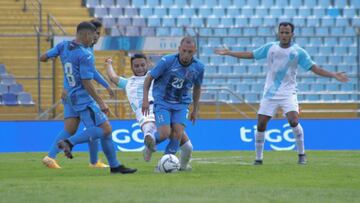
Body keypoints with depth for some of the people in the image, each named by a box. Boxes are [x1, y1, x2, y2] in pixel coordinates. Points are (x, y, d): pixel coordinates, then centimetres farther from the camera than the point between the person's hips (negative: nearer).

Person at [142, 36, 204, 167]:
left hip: (181, 104, 3)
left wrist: (195, 109, 18)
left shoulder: (198, 67, -6)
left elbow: (197, 87, 13)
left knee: (178, 133, -15)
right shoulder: (167, 61, -18)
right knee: (165, 133, -17)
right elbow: (149, 78, -5)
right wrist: (145, 99, -10)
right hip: (162, 102, -3)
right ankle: (148, 142, 16)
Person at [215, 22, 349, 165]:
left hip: (288, 93, -2)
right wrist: (228, 53, 10)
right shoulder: (270, 48, 2)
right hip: (270, 93, 2)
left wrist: (334, 75, -16)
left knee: (293, 121, -21)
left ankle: (301, 154, -3)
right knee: (261, 125, -3)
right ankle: (258, 158, 12)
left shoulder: (298, 52, -3)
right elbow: (250, 55, 11)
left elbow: (315, 68, -6)